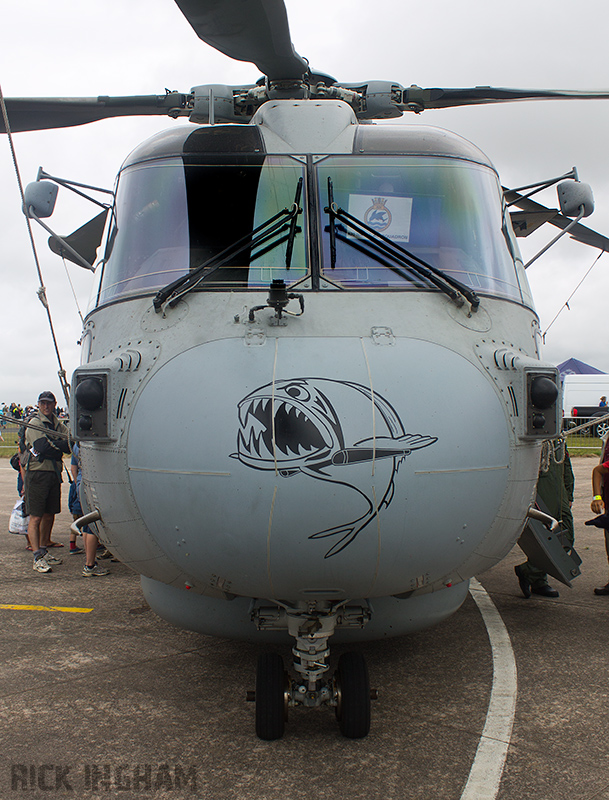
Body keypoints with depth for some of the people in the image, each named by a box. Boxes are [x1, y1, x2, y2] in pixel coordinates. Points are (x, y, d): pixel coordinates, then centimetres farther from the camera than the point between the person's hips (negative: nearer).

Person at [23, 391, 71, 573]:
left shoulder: (58, 425, 14)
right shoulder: (34, 423, -5)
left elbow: (70, 445, -1)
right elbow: (41, 447, -18)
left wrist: (52, 444, -15)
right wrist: (60, 446, -9)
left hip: (55, 474, 7)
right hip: (37, 474, -6)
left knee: (49, 515, 13)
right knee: (36, 517, -5)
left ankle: (44, 550, 26)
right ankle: (38, 558, -5)